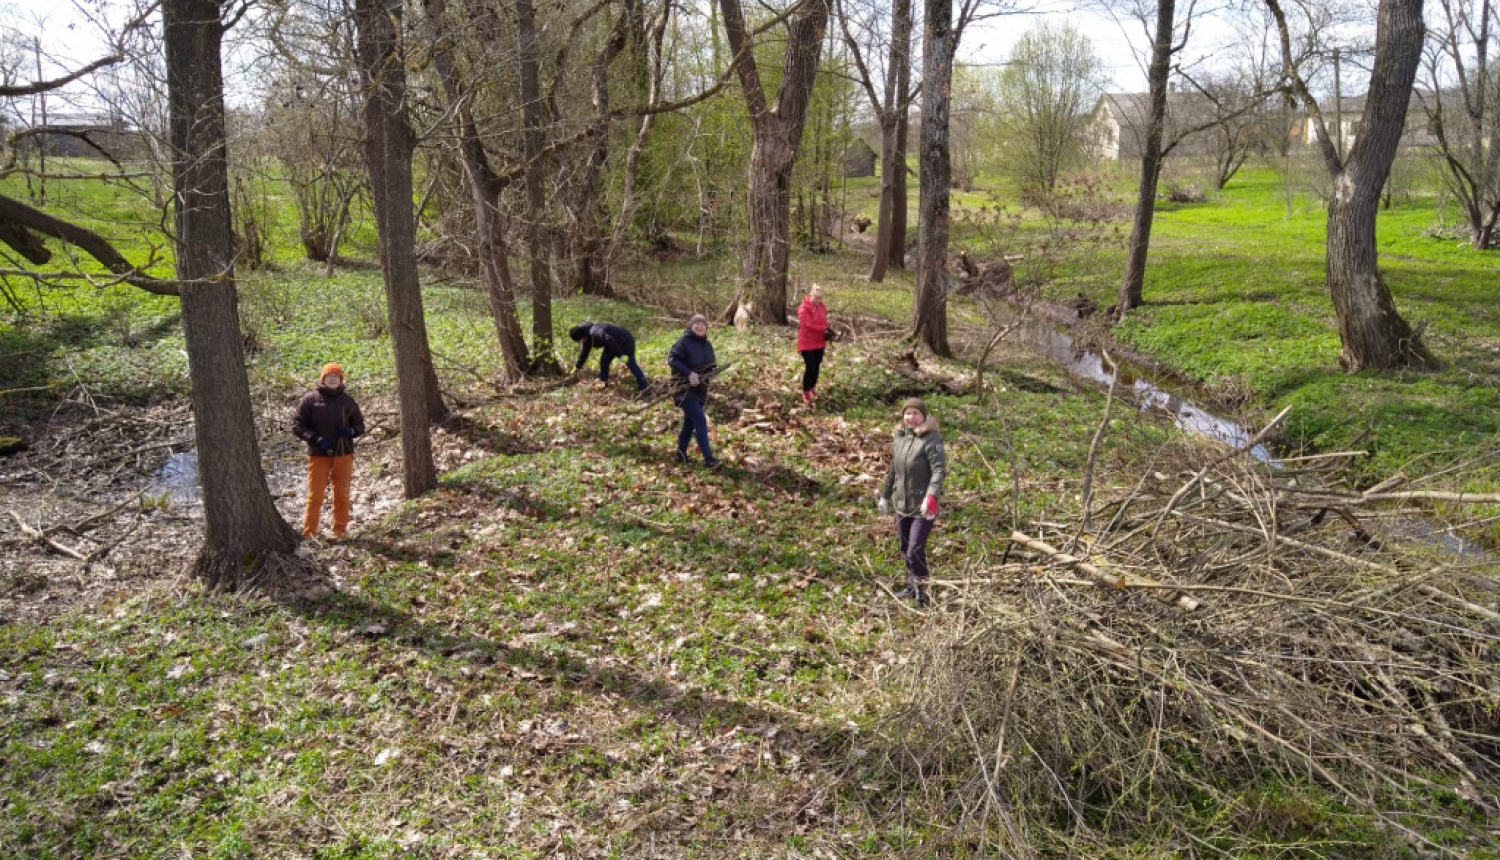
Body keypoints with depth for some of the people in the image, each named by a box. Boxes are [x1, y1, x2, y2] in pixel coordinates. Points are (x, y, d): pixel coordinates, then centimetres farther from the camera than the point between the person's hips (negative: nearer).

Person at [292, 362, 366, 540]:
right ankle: (309, 532, 6)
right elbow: (297, 425, -2)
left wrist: (351, 431, -9)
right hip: (318, 454, -2)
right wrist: (317, 439, -15)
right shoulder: (310, 399, -1)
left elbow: (360, 425, 14)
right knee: (315, 495, -1)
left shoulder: (347, 400, 6)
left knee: (342, 495, 9)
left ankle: (340, 531, 19)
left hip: (343, 454, 3)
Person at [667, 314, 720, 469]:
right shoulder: (684, 341, -13)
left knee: (689, 423, 15)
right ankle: (708, 458, -13)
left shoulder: (707, 345, 9)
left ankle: (681, 454, 28)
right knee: (700, 421, -14)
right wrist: (689, 373, -27)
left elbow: (711, 365, 18)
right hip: (685, 389, -8)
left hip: (699, 390, 8)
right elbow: (672, 359, -19)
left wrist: (709, 373, -4)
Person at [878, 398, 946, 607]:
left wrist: (931, 497, -38)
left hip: (923, 507, -7)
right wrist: (885, 495, 23)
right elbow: (893, 469, 18)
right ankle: (911, 585, 36)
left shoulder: (931, 440, -15)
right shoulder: (901, 437, 8)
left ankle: (921, 591, 6)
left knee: (915, 550, -11)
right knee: (905, 548, 18)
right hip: (902, 504, 8)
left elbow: (939, 470, -25)